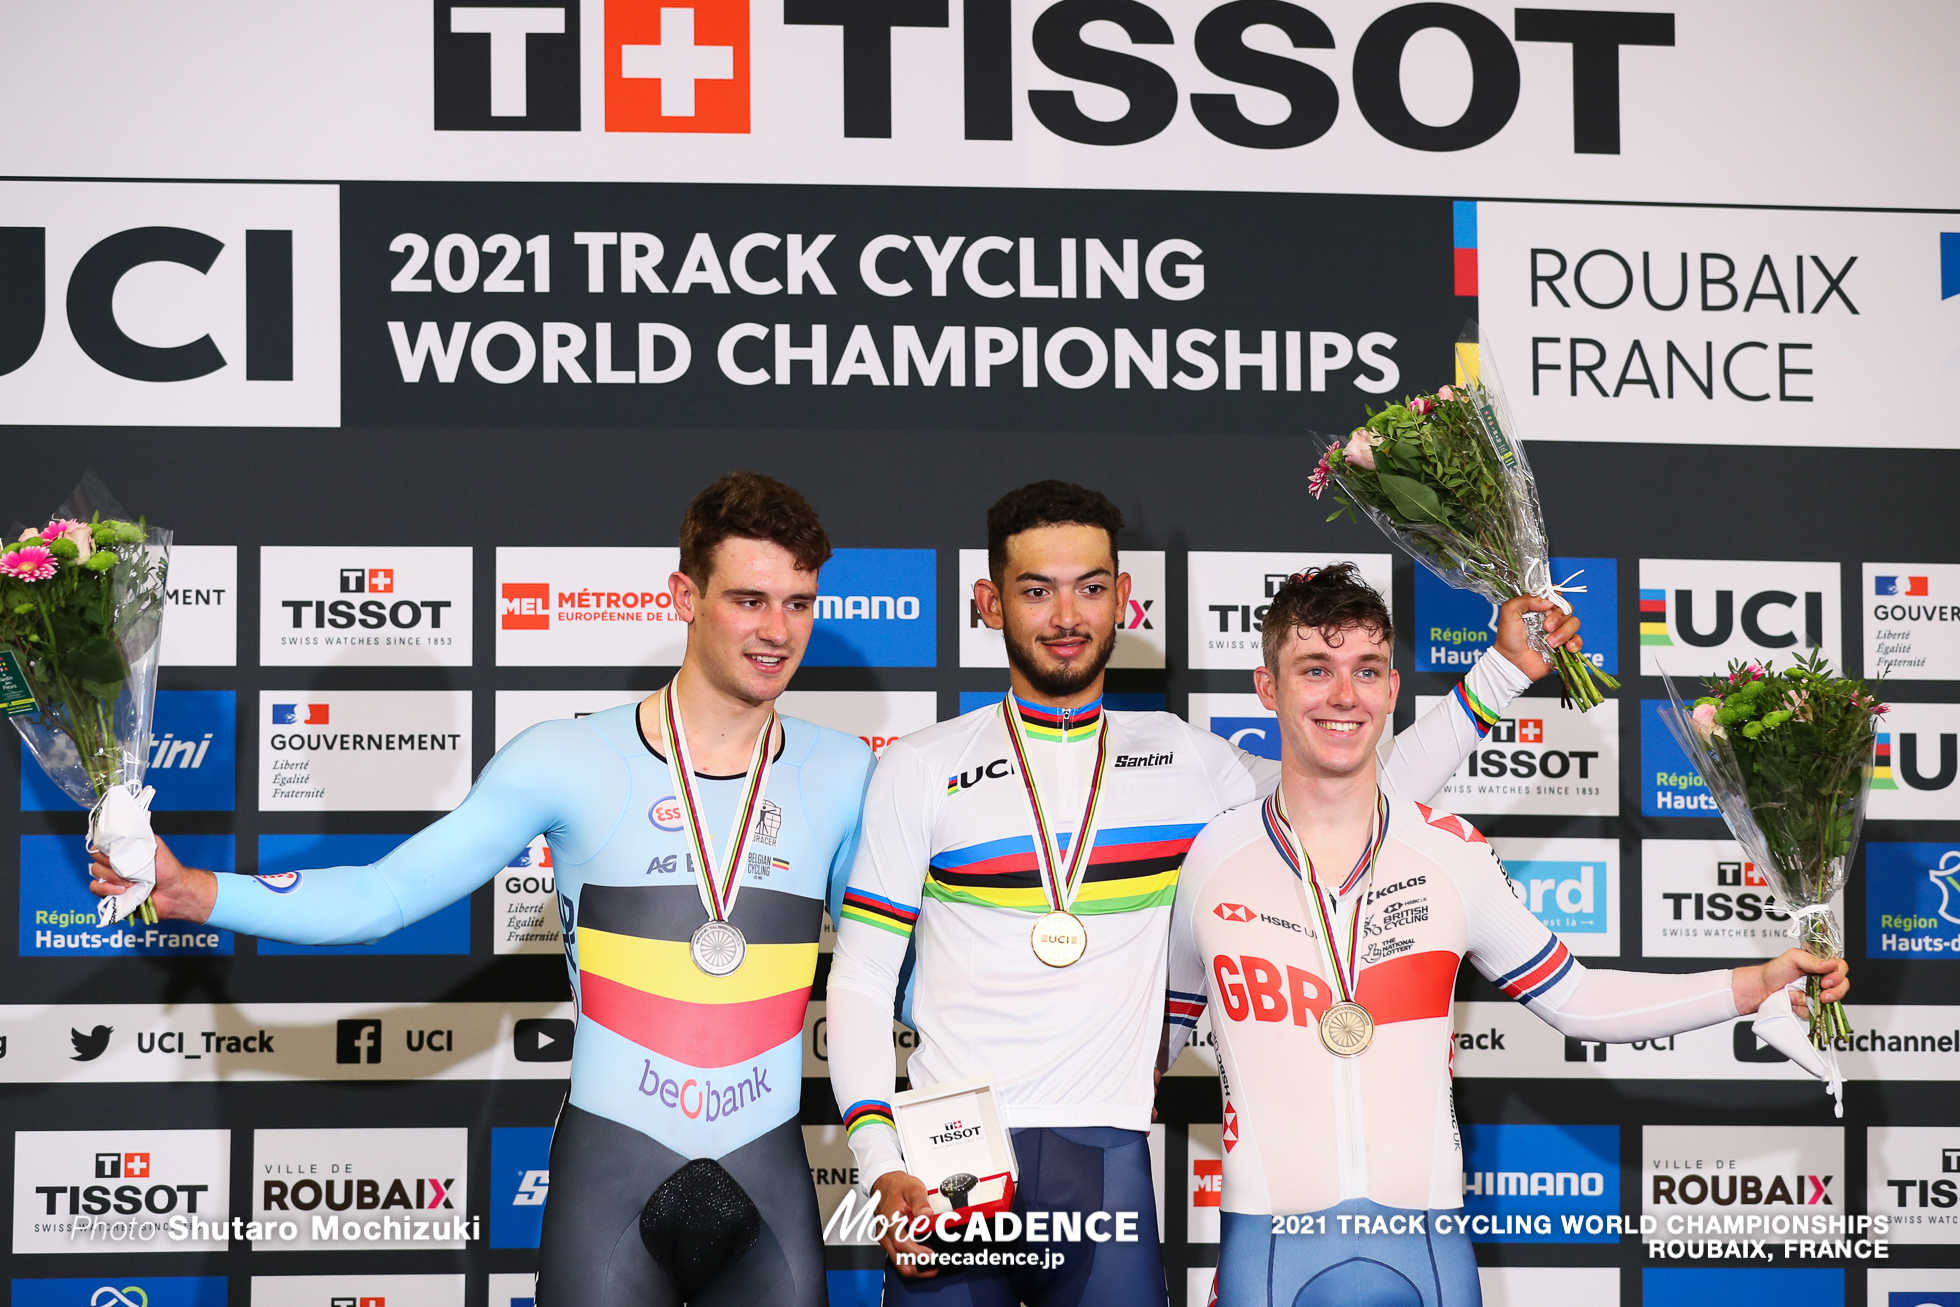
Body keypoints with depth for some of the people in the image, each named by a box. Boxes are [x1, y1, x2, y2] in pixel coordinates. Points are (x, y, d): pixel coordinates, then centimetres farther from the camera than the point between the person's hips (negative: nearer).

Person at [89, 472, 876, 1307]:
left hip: (770, 1176, 2)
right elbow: (383, 896, -4)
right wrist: (187, 891, -15)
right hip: (609, 1166, -2)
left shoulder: (841, 777, 3)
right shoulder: (572, 762, -4)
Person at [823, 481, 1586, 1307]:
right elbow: (860, 982, 4)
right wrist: (882, 1166, -7)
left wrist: (1502, 673, 13)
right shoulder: (920, 771, 4)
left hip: (1107, 1154, 1)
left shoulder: (1177, 757, 10)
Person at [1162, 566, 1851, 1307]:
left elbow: (1573, 999, 10)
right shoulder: (1213, 857, 1)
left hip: (1426, 1245, 1)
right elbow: (1164, 1027, 13)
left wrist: (1758, 985, 6)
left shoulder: (1452, 852, 4)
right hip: (1270, 1247, -1)